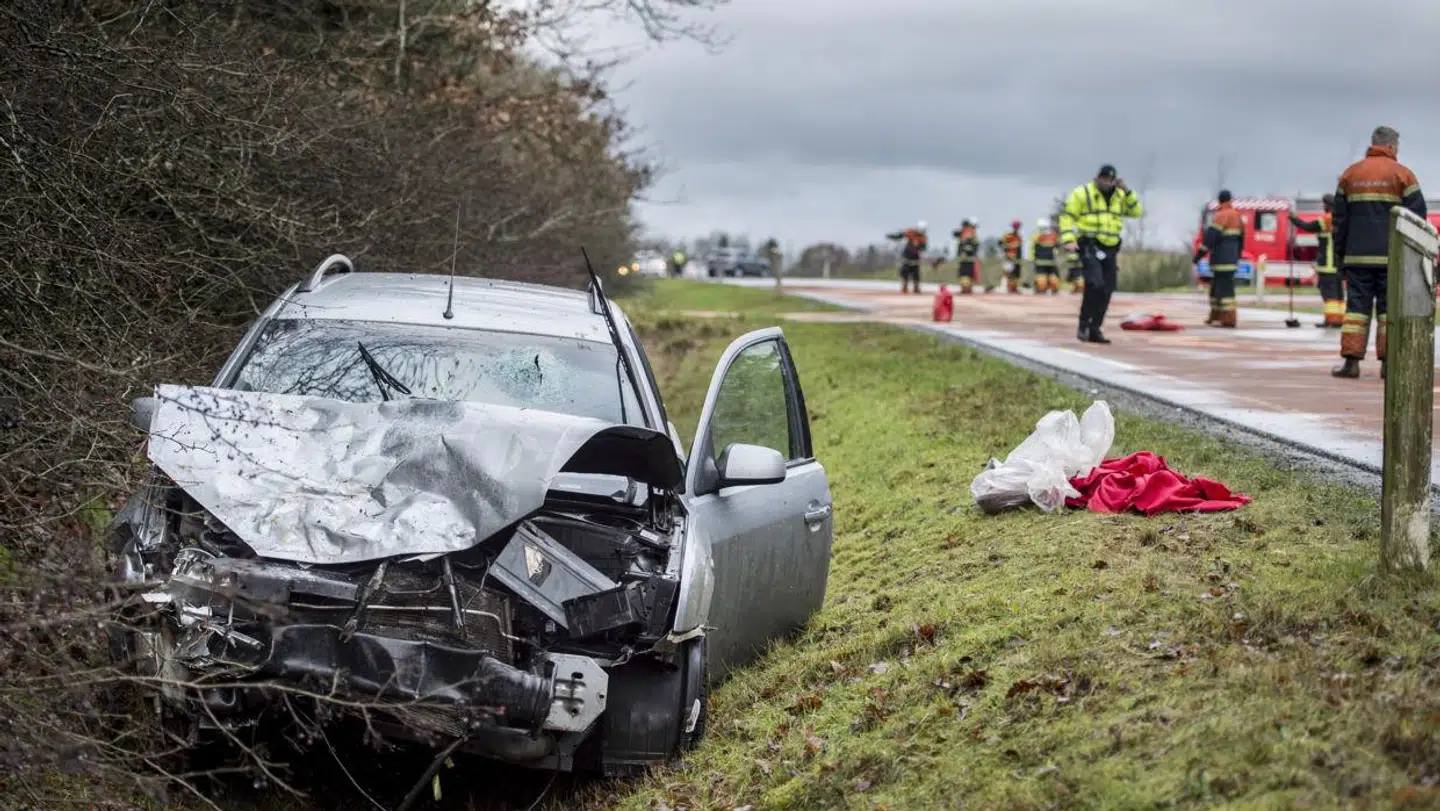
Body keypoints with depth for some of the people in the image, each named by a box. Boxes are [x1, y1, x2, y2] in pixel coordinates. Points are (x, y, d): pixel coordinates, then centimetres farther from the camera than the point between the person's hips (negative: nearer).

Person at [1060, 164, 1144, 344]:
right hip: (1089, 246, -6)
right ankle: (1084, 326, -13)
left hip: (1109, 249, 6)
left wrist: (1127, 192, -5)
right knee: (1095, 284, -23)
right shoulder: (1082, 193, -1)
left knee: (1106, 291, 5)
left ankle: (1094, 330, 14)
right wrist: (1068, 240, -14)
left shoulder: (1119, 196, 15)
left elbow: (1136, 211, 7)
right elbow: (1067, 215, -3)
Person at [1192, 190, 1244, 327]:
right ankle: (1215, 317, 18)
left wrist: (1200, 253, -18)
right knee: (1216, 287, 15)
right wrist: (1237, 255, 30)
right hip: (1231, 258, 9)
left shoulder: (1221, 216, -12)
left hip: (1222, 259, -9)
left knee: (1224, 288, -10)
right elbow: (1241, 238, 22)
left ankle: (1228, 319, -13)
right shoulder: (1237, 216, 16)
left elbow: (1210, 237, -19)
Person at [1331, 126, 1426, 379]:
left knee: (1356, 306, 3)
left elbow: (1339, 217, 10)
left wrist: (1340, 254, 15)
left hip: (1357, 255, 2)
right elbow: (1417, 215, -3)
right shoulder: (1402, 174, 0)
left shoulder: (1350, 173, 9)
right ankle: (1388, 361, -1)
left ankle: (1351, 360, -4)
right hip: (1392, 257, -2)